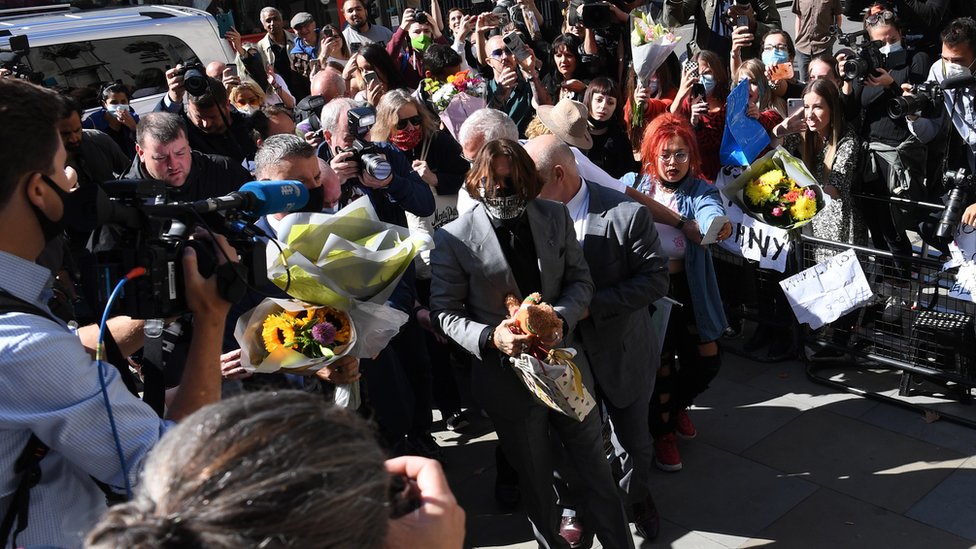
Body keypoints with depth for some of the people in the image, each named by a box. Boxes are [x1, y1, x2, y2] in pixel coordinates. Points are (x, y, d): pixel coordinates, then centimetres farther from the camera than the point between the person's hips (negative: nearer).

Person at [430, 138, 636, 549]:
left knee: (595, 465, 18)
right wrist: (490, 337, -26)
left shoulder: (555, 217, -4)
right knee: (535, 479, 18)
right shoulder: (453, 239, -14)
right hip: (508, 375, -2)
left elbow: (581, 279, 2)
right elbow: (445, 311, -8)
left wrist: (561, 316, -18)